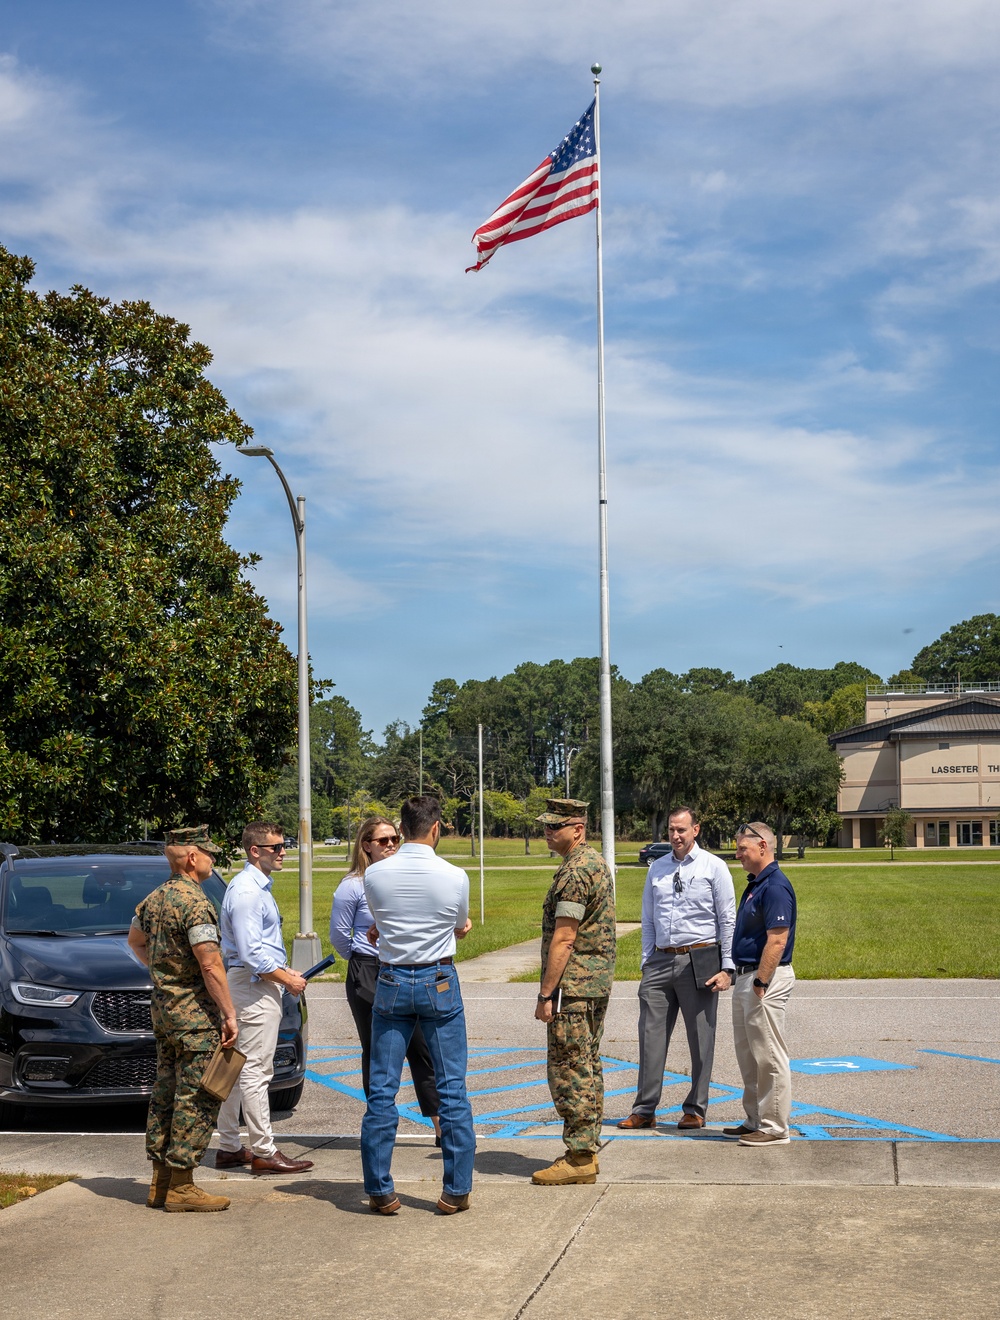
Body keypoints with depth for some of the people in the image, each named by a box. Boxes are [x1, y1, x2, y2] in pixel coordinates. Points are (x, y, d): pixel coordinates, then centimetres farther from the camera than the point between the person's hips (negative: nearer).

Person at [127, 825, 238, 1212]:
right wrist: (229, 1014, -17)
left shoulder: (154, 898, 10)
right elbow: (210, 966, -21)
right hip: (195, 1013, -10)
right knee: (196, 1098, -5)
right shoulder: (195, 903, -18)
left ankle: (161, 1180, 19)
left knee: (166, 1091, 14)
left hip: (162, 1006, 10)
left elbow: (135, 940, 27)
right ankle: (181, 1185, -3)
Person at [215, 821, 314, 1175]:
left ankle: (229, 1147, 20)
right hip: (255, 986, -11)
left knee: (237, 1068, 13)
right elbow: (251, 953, -22)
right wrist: (287, 979, -15)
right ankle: (263, 1152, -3)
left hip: (249, 983, 11)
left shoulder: (258, 886, 16)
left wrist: (285, 971, 14)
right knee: (255, 1070, -7)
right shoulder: (247, 891, -17)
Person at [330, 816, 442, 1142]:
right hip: (369, 978, -3)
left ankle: (442, 1128, 5)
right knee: (376, 1053, 5)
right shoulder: (353, 886, -5)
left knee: (423, 1050, 2)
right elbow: (339, 935, 4)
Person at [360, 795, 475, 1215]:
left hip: (391, 982, 1)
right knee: (452, 1087, 6)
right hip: (439, 982, -1)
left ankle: (380, 1190, 10)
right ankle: (456, 1190, 9)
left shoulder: (375, 874, -5)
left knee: (382, 1089, 7)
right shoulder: (454, 877, -8)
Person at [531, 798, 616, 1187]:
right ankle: (587, 1150, 20)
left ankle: (579, 1159, -2)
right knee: (587, 1069, 14)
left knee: (569, 1072, -5)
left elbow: (563, 940, -21)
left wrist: (546, 994, -18)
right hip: (597, 982, 11)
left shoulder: (574, 872, -18)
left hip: (572, 986, -11)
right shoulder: (597, 863, 15)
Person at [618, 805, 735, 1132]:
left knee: (700, 1039, 4)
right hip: (660, 960, 4)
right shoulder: (657, 869, 12)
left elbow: (728, 920, -2)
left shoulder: (713, 867, 0)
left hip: (698, 962, -4)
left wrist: (727, 968, -8)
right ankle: (644, 1110, 8)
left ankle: (695, 1110, 13)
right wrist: (647, 963, 9)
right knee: (651, 1035, 2)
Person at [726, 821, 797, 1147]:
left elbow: (777, 941, -22)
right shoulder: (755, 884, 15)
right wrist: (742, 979, 17)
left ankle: (775, 1128, 2)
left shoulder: (775, 887, -17)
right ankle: (756, 1121, 25)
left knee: (769, 1057, -4)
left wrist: (760, 983, -23)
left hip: (766, 979, -11)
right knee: (748, 1056, 16)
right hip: (746, 975, 11)